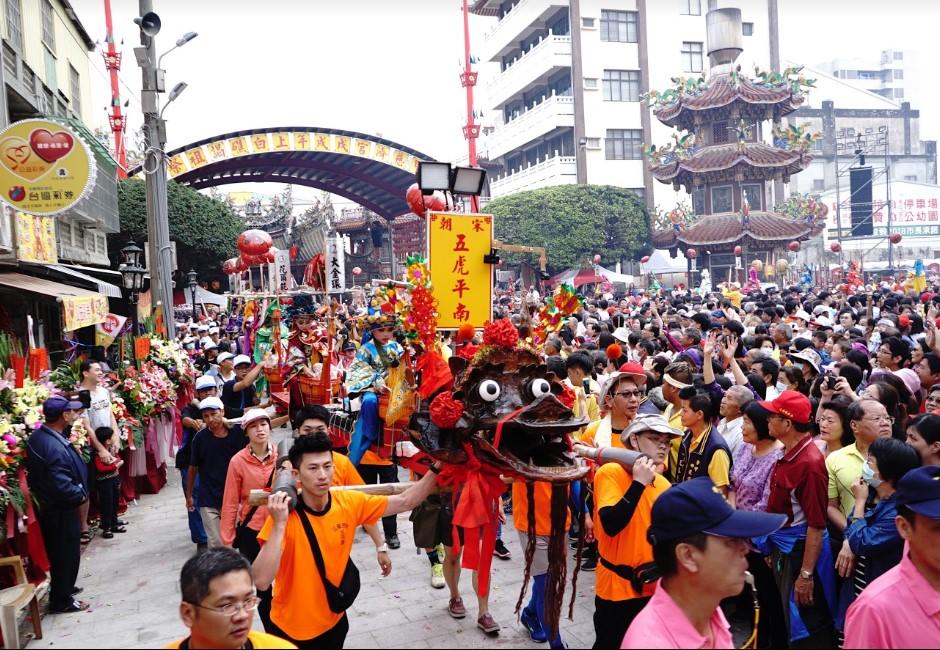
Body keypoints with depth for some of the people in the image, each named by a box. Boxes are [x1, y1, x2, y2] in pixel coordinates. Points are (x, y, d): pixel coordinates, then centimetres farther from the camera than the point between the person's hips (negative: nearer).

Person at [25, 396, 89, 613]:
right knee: (66, 553, 7)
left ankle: (63, 588, 42)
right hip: (60, 510, -9)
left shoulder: (38, 435, -2)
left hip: (48, 505, 9)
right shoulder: (56, 448, -32)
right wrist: (81, 495, -15)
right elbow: (62, 486, -32)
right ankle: (61, 601, 21)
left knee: (58, 552, 25)